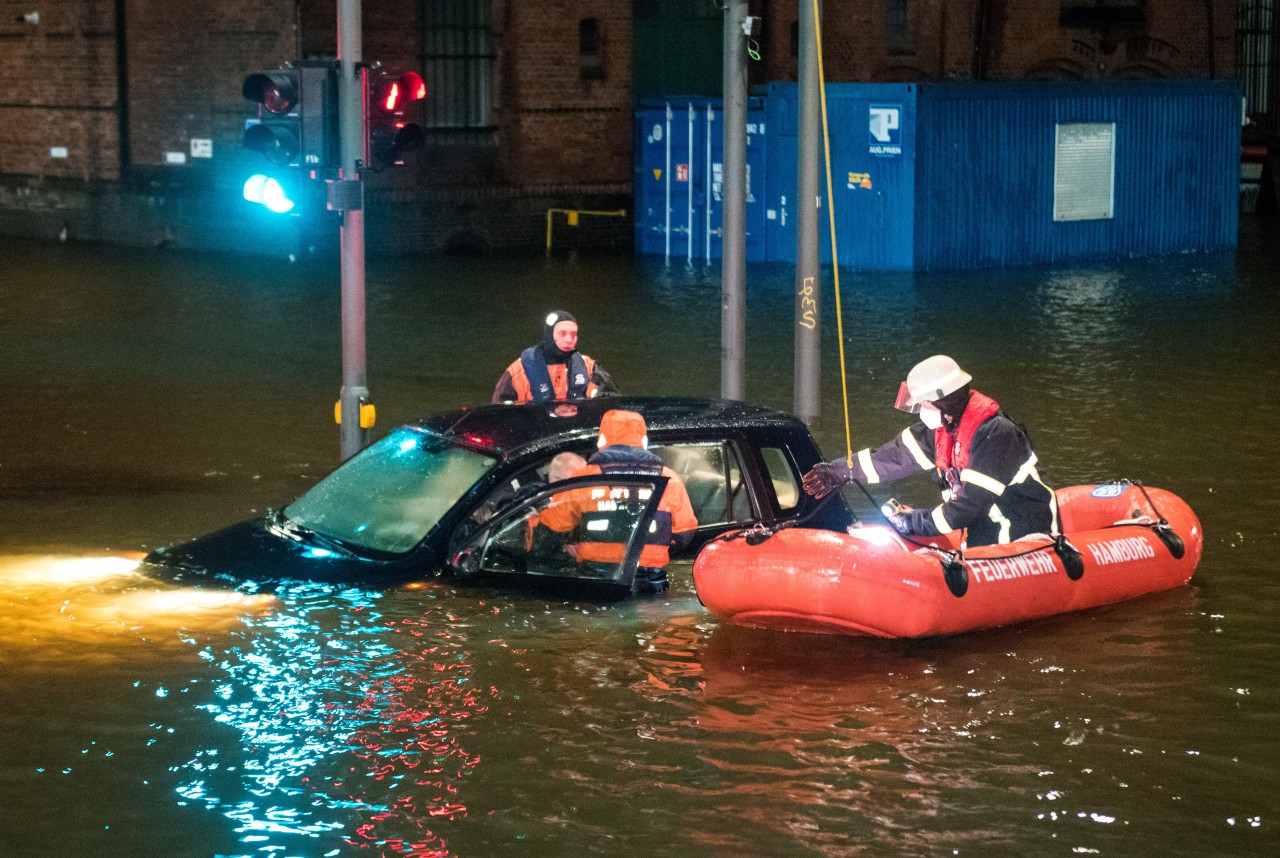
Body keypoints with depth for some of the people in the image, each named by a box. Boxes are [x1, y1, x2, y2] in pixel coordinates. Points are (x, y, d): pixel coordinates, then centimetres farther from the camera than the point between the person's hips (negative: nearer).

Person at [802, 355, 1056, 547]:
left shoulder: (995, 434, -25)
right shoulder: (943, 427, 2)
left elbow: (972, 503, -26)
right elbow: (899, 454, 8)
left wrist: (916, 522, -19)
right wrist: (839, 471, 7)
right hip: (985, 531, 8)